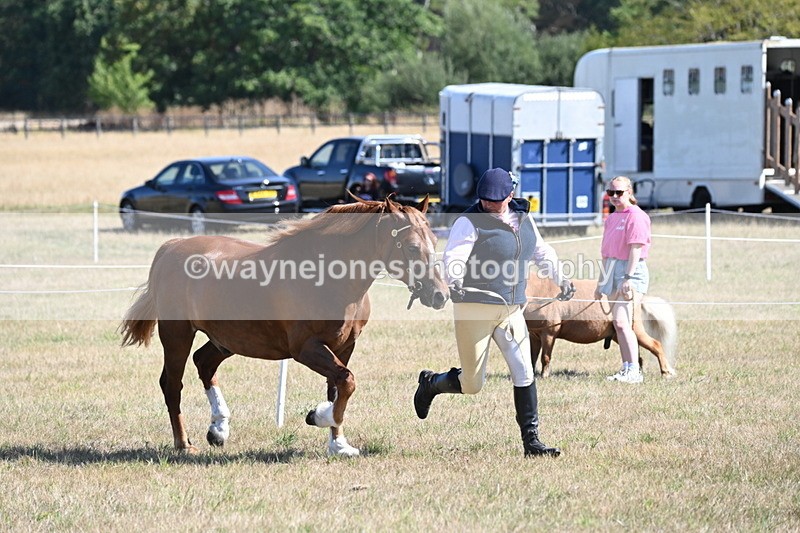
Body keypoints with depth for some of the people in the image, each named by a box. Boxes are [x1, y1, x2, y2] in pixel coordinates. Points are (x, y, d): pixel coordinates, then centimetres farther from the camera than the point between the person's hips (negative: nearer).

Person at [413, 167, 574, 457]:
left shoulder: (524, 220, 9)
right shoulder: (470, 222, -11)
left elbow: (542, 252, 27)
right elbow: (454, 256, -26)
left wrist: (560, 280, 33)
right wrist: (454, 280, -46)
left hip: (511, 310, 5)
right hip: (474, 309, -5)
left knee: (524, 373, -7)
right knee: (472, 384, 1)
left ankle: (531, 441, -2)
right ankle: (430, 383, 33)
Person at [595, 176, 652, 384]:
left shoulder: (636, 216, -9)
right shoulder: (611, 218, 16)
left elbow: (635, 249, -16)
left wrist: (628, 278, -22)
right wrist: (601, 282, 21)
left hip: (631, 271, -9)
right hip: (612, 272, 9)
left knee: (621, 321, -18)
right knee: (617, 323, 9)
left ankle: (634, 371, -18)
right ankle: (626, 369, 14)